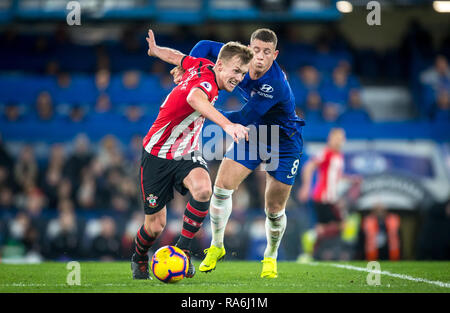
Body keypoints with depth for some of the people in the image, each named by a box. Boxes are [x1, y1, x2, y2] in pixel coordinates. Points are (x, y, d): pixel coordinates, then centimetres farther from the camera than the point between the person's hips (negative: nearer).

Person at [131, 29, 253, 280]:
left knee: (203, 189, -28)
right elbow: (195, 99, -56)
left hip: (186, 154, 7)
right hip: (157, 155, -7)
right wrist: (227, 124, -73)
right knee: (155, 225, 3)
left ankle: (183, 248, -12)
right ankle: (140, 259, 36)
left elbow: (177, 56, 15)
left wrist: (155, 49, 37)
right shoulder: (207, 83, -30)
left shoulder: (204, 65, -4)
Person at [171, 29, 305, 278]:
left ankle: (270, 257, 28)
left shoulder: (276, 85, -34)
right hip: (252, 134, 5)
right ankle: (216, 246, 9)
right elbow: (206, 46, -2)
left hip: (284, 143, -5)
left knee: (274, 209, 0)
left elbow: (244, 118, -32)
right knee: (222, 185, -10)